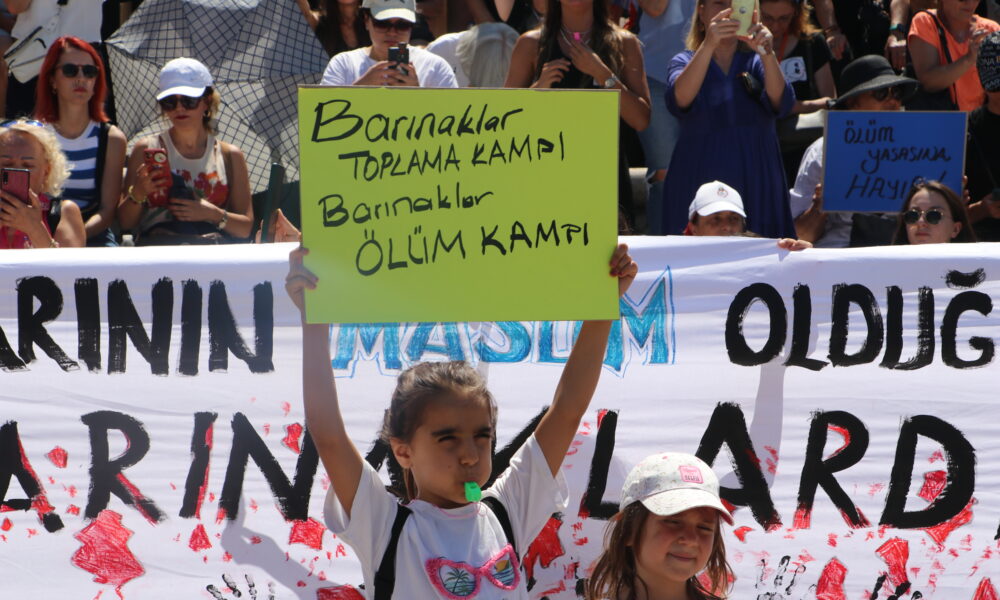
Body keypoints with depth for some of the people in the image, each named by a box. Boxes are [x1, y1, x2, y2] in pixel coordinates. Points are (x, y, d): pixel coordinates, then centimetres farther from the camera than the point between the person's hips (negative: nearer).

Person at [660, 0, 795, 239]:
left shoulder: (755, 62, 11)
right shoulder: (685, 62, 7)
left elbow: (781, 104, -11)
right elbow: (679, 100, -17)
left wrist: (767, 54, -29)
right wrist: (709, 44, -31)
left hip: (756, 188, 2)